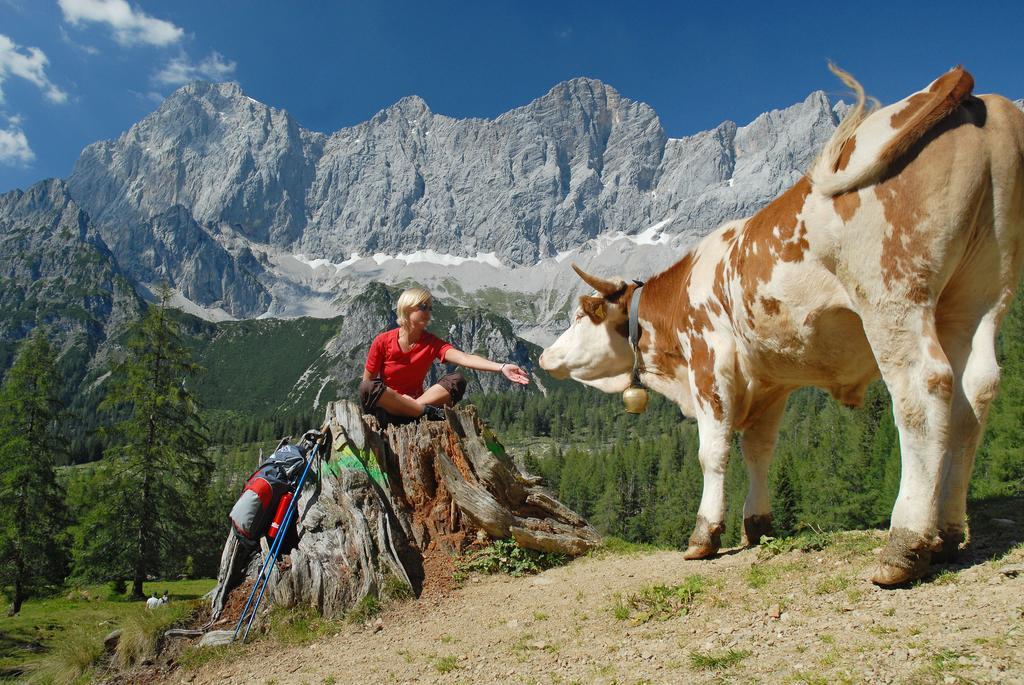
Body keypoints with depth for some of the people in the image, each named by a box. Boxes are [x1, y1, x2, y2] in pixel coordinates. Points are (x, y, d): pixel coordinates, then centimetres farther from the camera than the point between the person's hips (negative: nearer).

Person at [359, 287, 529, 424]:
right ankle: (429, 412, -29)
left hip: (416, 402, 2)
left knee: (457, 381, -18)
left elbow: (464, 358, -22)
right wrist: (399, 399, -16)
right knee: (367, 388, -35)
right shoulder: (382, 341, -10)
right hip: (386, 408, -2)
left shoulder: (432, 343, -5)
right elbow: (367, 382, -3)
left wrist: (501, 367, -38)